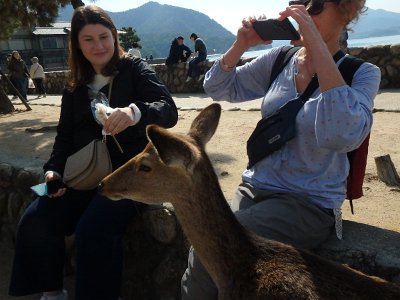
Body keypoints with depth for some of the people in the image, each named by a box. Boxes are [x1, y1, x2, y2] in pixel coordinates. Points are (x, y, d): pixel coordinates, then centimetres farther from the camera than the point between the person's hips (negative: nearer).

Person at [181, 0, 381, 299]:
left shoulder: (363, 73, -7)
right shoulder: (280, 58, 5)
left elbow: (344, 135, -27)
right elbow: (217, 88, 7)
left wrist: (317, 44, -27)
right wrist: (241, 45, -10)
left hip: (310, 204, -3)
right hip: (256, 187, 4)